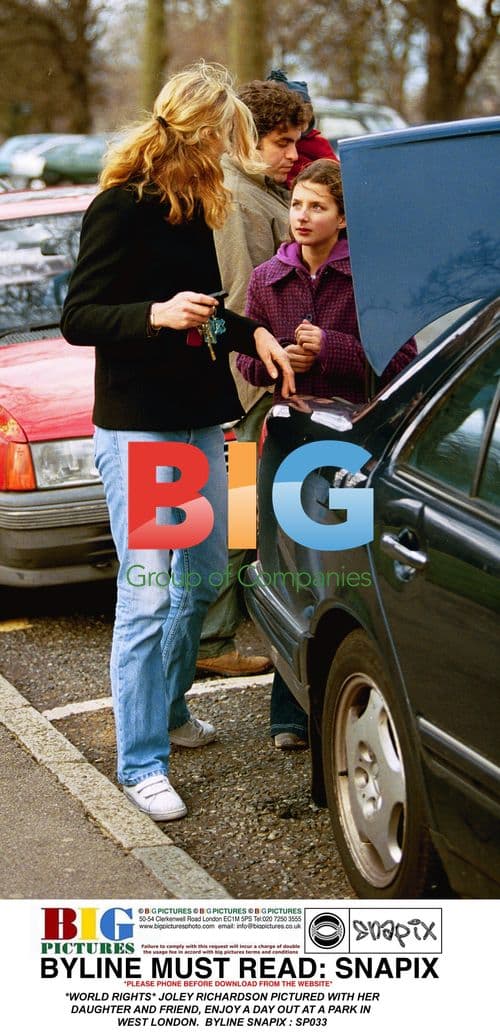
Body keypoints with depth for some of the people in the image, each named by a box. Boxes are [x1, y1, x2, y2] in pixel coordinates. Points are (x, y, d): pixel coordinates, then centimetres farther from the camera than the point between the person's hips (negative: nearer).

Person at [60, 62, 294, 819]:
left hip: (200, 423, 8)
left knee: (202, 578, 16)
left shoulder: (195, 207, 11)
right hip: (138, 429, -8)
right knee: (147, 596, -8)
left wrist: (250, 333, 5)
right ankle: (141, 765, -1)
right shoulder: (121, 207, -13)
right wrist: (156, 314, -30)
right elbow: (78, 318, -16)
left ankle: (169, 710, 36)